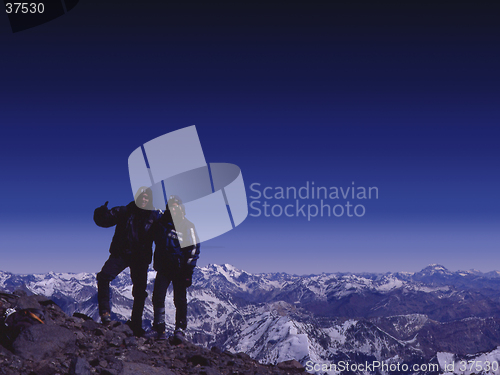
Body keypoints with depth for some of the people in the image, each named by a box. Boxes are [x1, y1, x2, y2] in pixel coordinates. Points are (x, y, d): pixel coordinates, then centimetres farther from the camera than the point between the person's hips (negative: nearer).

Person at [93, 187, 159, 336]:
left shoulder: (154, 217, 4)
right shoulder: (124, 212, 2)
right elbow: (103, 220, -1)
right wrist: (102, 211, -22)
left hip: (141, 258, 1)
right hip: (121, 253, -1)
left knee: (140, 292, 4)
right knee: (104, 276, -24)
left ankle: (136, 324, 19)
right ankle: (105, 311, -13)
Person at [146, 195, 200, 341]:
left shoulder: (188, 226, -3)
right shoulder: (162, 222, 7)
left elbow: (194, 248, -5)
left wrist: (188, 270, -11)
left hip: (179, 269, -3)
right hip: (163, 267, 4)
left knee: (180, 300, 1)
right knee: (158, 297, -3)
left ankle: (180, 329, 10)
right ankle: (159, 329, 4)